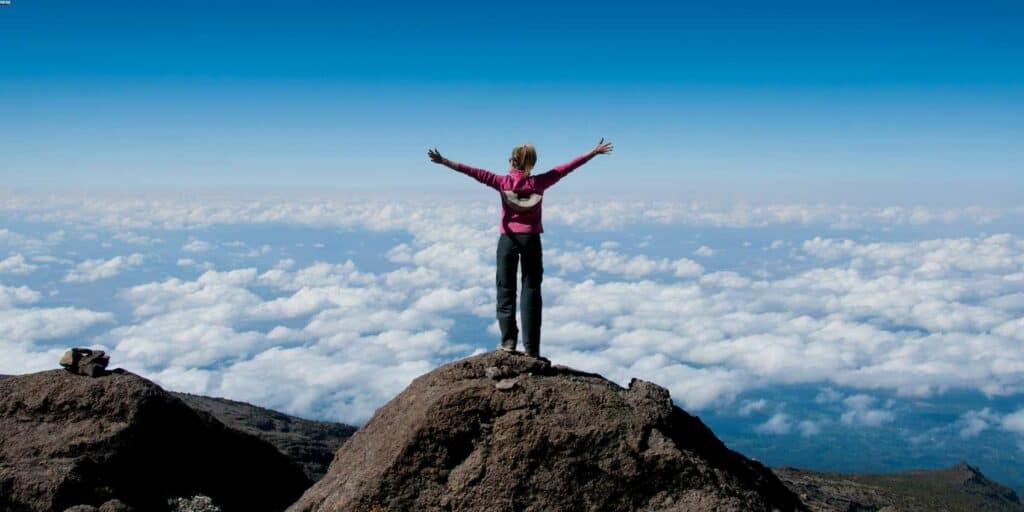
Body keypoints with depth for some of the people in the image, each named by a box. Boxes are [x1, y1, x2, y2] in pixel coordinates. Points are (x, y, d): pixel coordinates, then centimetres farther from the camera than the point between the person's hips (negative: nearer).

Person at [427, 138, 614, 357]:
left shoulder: (503, 182, -4)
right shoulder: (539, 182, -1)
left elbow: (475, 172, -5)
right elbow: (565, 168, 4)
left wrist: (444, 162, -3)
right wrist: (594, 152, 11)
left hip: (508, 239, -1)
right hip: (531, 239, 1)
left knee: (506, 289, 8)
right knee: (531, 290, 4)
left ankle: (508, 340, 3)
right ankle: (531, 347, 2)